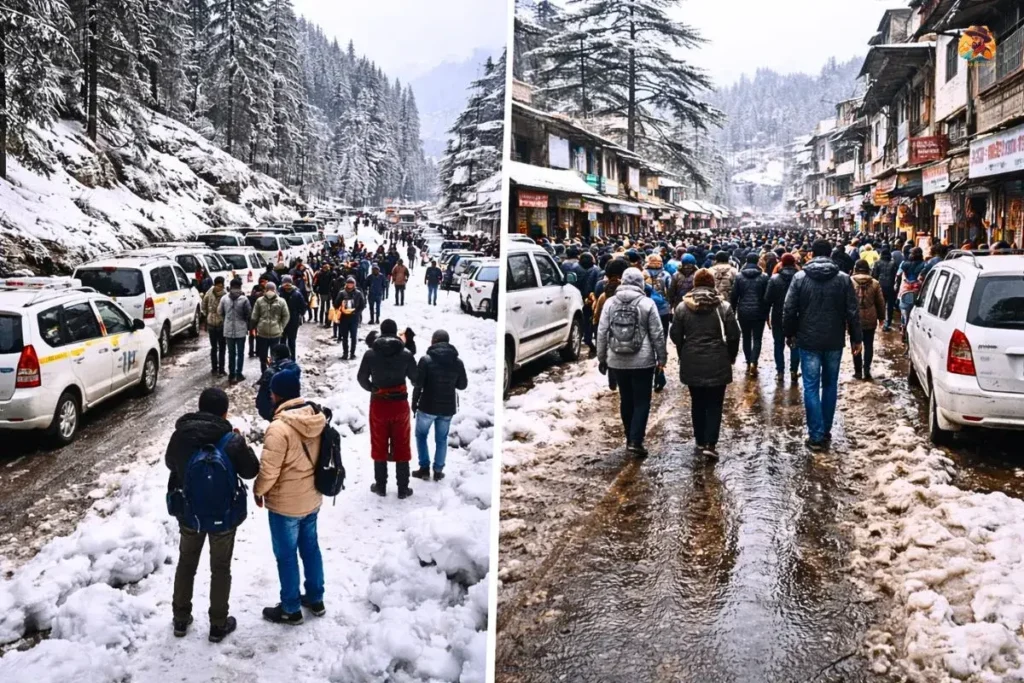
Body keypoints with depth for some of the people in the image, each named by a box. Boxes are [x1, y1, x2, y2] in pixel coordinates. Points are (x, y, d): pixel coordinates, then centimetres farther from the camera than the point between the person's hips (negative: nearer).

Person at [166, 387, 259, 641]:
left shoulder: (180, 435, -12)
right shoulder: (231, 441, -22)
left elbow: (170, 463, 8)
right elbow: (251, 471, -9)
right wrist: (242, 444, 4)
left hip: (189, 513, 3)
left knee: (186, 564, 22)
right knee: (220, 568, 14)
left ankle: (181, 619, 33)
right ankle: (218, 625, 23)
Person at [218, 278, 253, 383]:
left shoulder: (224, 298, -4)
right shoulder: (244, 299, -12)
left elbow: (219, 312, 4)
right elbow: (249, 314, -7)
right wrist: (247, 325, 11)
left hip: (228, 330, 2)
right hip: (241, 329, -2)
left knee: (231, 353, 11)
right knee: (240, 353, 9)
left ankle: (231, 375, 12)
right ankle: (238, 374, 10)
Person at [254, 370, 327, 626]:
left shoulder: (279, 427, -27)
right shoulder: (317, 418, -3)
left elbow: (268, 470, -24)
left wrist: (258, 490, -5)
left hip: (286, 503, -7)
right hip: (311, 497, 7)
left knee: (286, 555, 8)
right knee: (310, 547, 21)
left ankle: (291, 609, 21)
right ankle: (315, 599, 34)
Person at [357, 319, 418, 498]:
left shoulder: (370, 354, -9)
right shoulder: (406, 354, -10)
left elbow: (361, 378, 1)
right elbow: (415, 378, -1)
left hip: (378, 404, 0)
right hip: (400, 403, 0)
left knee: (379, 446, 14)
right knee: (401, 447, 10)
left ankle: (380, 486, 20)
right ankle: (403, 488, 14)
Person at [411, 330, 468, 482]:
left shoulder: (426, 359, -13)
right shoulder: (458, 361, -2)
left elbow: (417, 384, -12)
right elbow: (462, 385, 6)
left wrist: (414, 404, 1)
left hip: (428, 406, -3)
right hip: (447, 408, 3)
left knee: (421, 435, 17)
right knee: (442, 439, 15)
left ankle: (424, 468, 13)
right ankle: (438, 471, 15)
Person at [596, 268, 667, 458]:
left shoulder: (610, 302, 1)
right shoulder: (647, 303, -7)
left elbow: (602, 332, 2)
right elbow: (657, 334, -5)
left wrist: (601, 358, 11)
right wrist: (661, 358, 4)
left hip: (618, 361, 3)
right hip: (643, 361, -3)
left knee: (626, 400, 15)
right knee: (641, 401, 2)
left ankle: (630, 438, 23)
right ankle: (635, 441, -7)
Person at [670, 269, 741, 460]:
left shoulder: (682, 307, -2)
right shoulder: (723, 307, -5)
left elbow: (675, 336, 1)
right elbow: (733, 336, -3)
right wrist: (731, 356, 13)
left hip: (691, 363, 2)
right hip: (717, 363, -2)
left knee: (697, 403, 14)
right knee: (714, 405, 4)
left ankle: (700, 443, 20)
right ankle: (710, 445, -5)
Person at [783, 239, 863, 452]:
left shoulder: (800, 278, -5)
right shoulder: (843, 279, -2)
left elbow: (789, 310, -4)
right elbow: (852, 312, -1)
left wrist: (789, 334, 10)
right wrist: (856, 338, 8)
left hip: (809, 341, -2)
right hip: (834, 341, 2)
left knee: (811, 387, 1)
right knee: (830, 385, 14)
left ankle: (816, 435, -3)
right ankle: (826, 431, 20)